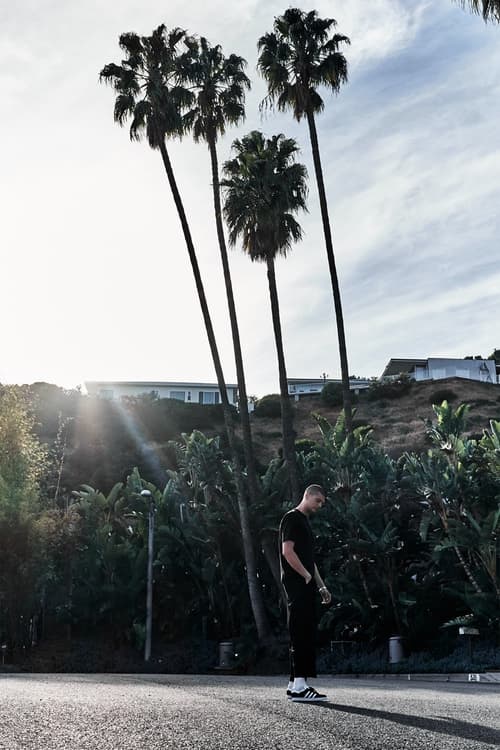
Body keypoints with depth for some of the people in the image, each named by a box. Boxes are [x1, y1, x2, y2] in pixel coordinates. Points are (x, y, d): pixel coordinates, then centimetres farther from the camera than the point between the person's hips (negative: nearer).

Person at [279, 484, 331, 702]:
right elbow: (287, 551, -17)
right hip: (296, 584, -10)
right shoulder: (292, 518, -7)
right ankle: (299, 686, -12)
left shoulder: (305, 522, 23)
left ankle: (294, 684, 14)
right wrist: (307, 576, -14)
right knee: (301, 635, -11)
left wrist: (321, 587, 20)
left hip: (305, 586, 10)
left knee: (306, 635, 9)